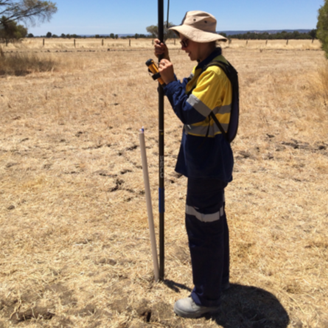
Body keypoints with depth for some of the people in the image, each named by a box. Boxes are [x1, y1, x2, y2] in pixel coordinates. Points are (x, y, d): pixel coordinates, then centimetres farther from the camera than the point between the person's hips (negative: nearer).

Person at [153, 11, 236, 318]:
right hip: (207, 159, 11)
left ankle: (206, 297, 15)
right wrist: (165, 62, 6)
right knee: (214, 220, 20)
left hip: (207, 162, -11)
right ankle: (218, 278, 39)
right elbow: (184, 94, 14)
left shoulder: (215, 72, -21)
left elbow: (188, 112, -25)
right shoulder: (204, 67, 11)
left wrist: (169, 79, -17)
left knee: (202, 226, -1)